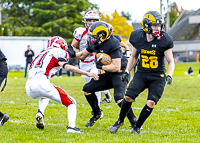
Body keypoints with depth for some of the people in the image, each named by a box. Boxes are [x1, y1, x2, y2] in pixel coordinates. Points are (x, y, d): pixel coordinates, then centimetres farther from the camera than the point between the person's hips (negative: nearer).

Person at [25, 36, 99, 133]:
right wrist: (87, 73, -9)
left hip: (29, 87, 7)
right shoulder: (57, 52, 9)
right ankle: (71, 127, -15)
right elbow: (67, 67, -8)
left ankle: (40, 113, 13)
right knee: (71, 103, 6)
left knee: (45, 95, 41)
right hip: (41, 83, -7)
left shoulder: (41, 55, 30)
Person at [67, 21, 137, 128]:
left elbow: (116, 67, -28)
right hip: (108, 75, 9)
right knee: (87, 89, 5)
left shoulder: (112, 44, -25)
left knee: (119, 99, -27)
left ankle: (134, 122, -13)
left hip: (120, 74, -9)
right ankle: (97, 114, 23)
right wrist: (73, 54, -5)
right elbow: (83, 55, 15)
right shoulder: (94, 43, 1)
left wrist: (101, 67, -20)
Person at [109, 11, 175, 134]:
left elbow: (171, 61, -5)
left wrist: (169, 75, -20)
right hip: (141, 74, 2)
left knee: (151, 103, -14)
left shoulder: (164, 40, -12)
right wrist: (127, 72, 5)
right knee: (128, 97, -11)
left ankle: (137, 127, 7)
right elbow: (134, 57, 13)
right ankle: (120, 121, 15)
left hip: (158, 77, -2)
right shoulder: (138, 38, -3)